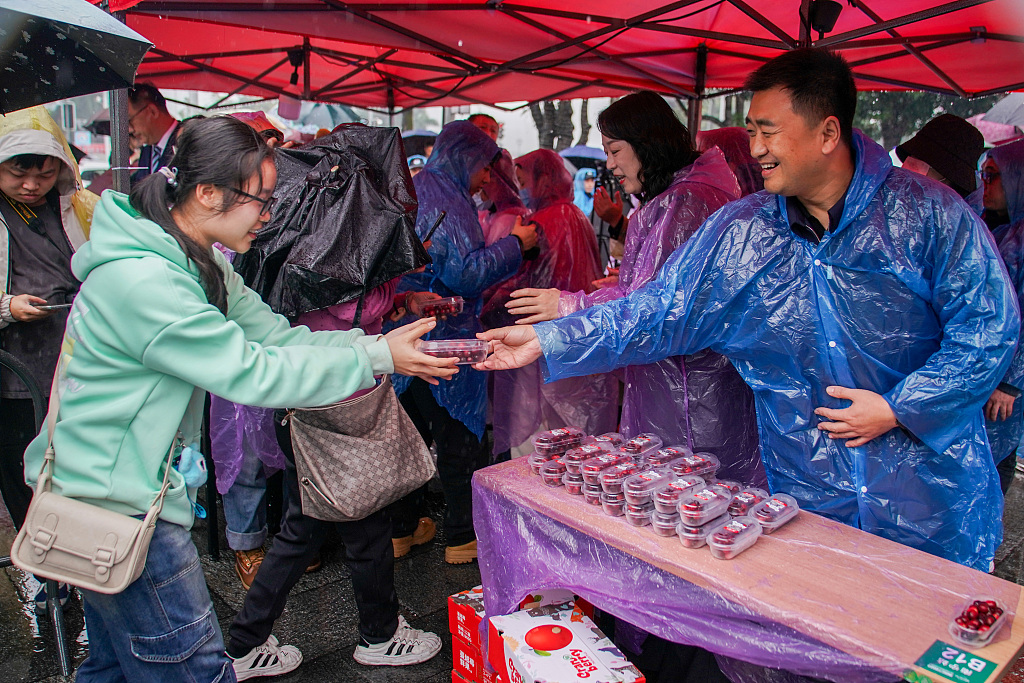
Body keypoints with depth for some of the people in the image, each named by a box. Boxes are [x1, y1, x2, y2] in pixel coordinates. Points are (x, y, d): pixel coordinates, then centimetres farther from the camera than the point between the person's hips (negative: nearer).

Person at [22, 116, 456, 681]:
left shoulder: (198, 263, 5)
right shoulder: (140, 281, -27)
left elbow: (276, 336, 0)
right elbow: (252, 374, -27)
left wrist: (379, 341, -10)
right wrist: (377, 359, -23)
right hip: (115, 505, -10)